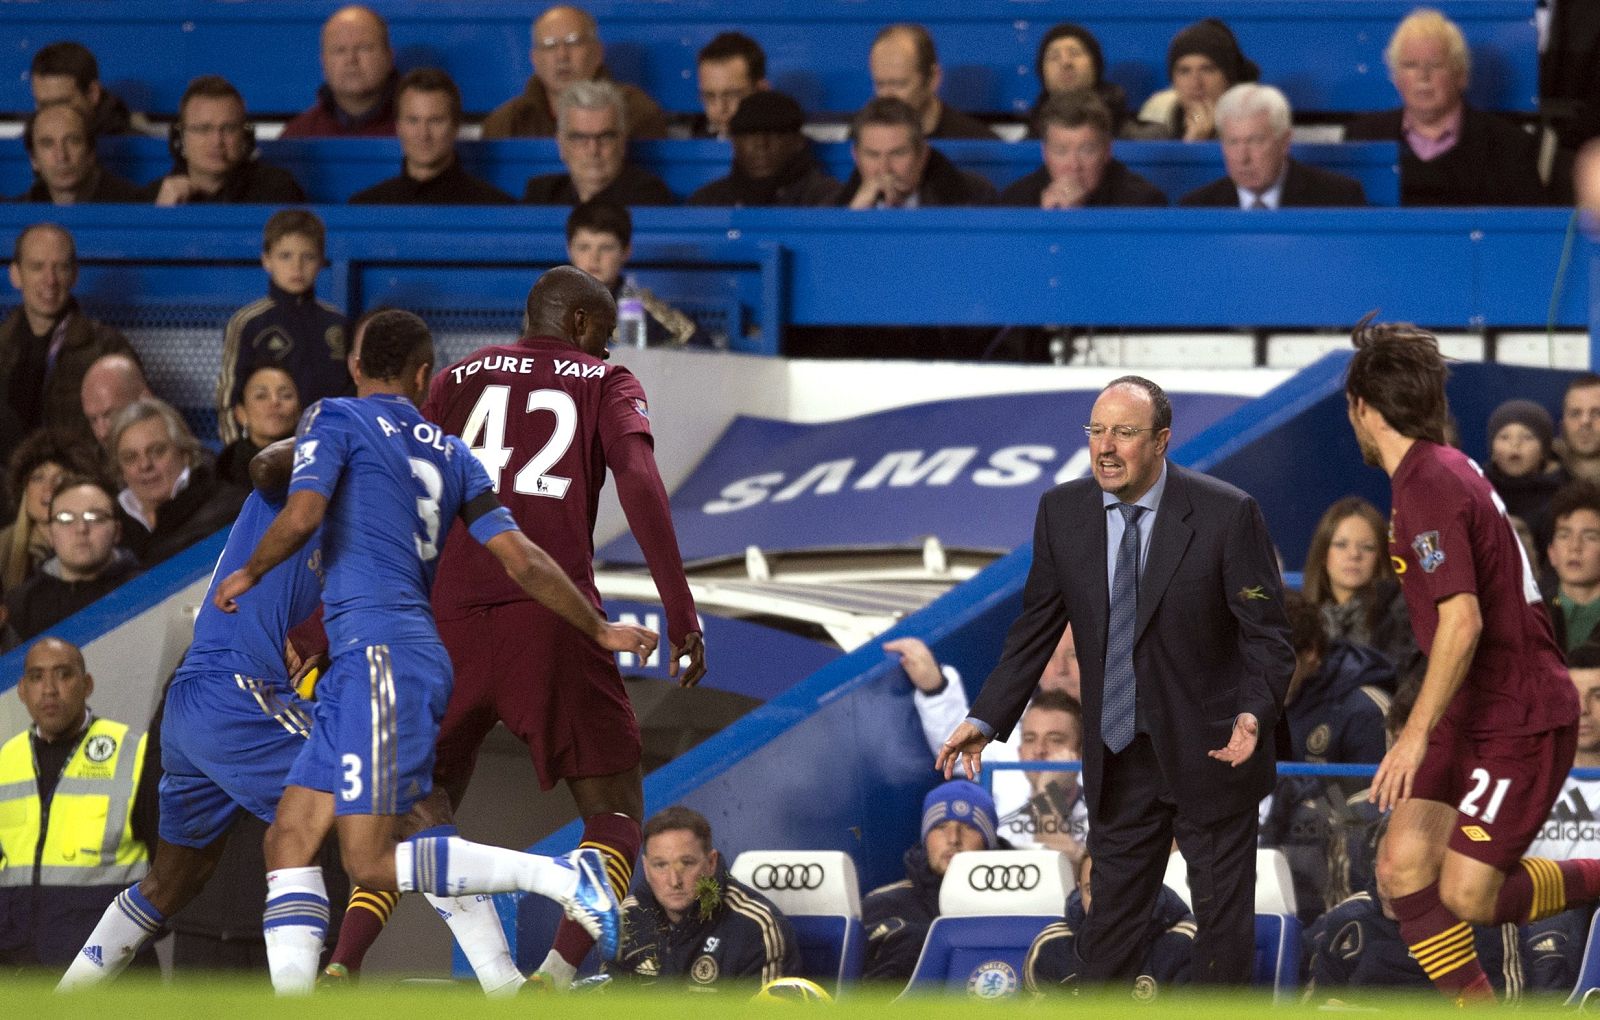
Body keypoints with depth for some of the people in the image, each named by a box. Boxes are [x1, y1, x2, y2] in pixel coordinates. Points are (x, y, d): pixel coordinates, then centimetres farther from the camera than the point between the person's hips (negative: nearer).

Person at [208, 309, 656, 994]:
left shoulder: (335, 419, 1)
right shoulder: (451, 455, 18)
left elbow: (302, 516, -14)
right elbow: (522, 560, 15)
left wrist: (249, 574, 6)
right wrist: (600, 632, 25)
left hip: (380, 654, -8)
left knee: (373, 865, -14)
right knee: (289, 839, 6)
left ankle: (560, 877, -19)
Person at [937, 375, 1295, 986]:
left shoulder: (1226, 514, -15)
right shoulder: (1063, 512, -3)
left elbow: (1267, 637, -13)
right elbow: (1036, 630, 6)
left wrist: (1254, 714, -30)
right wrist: (985, 720, -2)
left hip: (1210, 753, -3)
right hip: (1118, 759, 3)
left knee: (1222, 918, 9)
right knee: (1112, 918, 12)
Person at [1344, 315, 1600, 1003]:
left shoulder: (1430, 485, -20)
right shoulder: (1446, 469, 11)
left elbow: (1463, 619, -29)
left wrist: (1417, 734, -30)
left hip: (1521, 722, -9)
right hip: (1473, 717, 9)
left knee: (1466, 896, -10)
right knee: (1402, 864, -3)